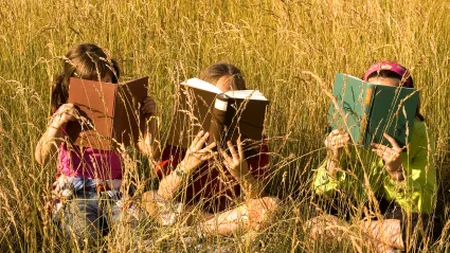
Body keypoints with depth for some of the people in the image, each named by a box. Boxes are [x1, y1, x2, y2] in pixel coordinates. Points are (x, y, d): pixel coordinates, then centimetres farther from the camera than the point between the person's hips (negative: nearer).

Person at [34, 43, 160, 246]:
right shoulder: (66, 115, 3)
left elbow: (151, 151, 3)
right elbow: (41, 158, -13)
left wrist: (150, 117, -13)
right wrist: (57, 124, -28)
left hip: (113, 191, 2)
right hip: (75, 191, -2)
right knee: (85, 233, -33)